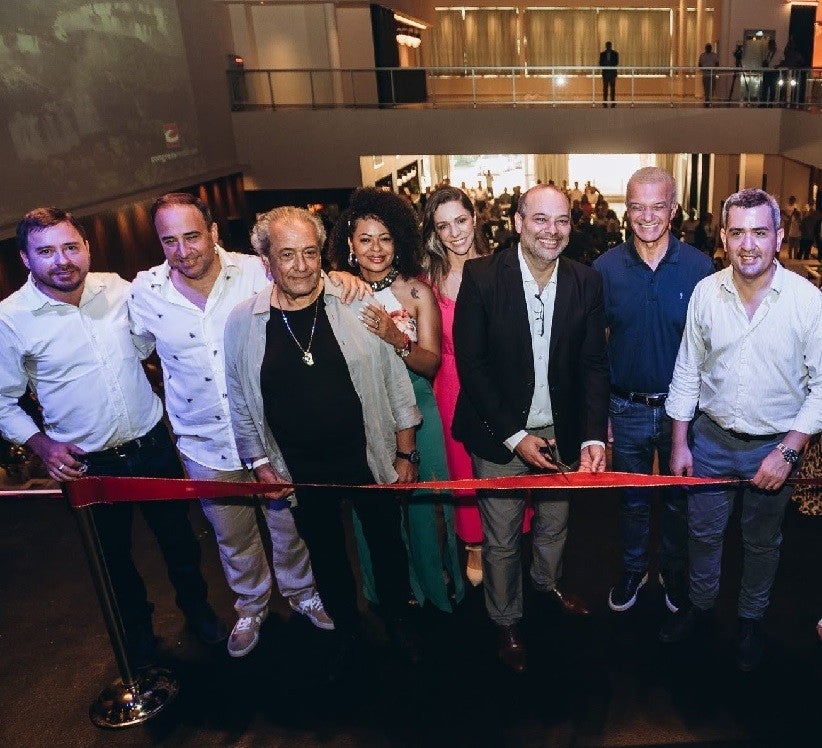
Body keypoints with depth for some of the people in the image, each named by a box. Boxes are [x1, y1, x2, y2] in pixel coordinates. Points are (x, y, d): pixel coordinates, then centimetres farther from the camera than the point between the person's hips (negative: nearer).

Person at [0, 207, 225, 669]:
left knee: (179, 538, 18)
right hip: (88, 466, -2)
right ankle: (139, 633, 44)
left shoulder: (118, 289, -3)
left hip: (154, 444, 2)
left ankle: (197, 609, 44)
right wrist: (41, 444, -14)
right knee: (115, 556, 17)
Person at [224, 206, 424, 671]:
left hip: (371, 460, -1)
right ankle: (348, 631, 47)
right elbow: (240, 402, 3)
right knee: (326, 555, 21)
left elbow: (395, 380, -5)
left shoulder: (357, 305, -11)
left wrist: (406, 453, -3)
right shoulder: (242, 322, -7)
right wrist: (260, 463, 1)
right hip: (301, 472, 1)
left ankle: (399, 621, 47)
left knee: (387, 545, 18)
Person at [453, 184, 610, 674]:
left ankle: (548, 583, 54)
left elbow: (594, 364, -3)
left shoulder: (587, 282, -5)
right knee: (501, 541, 11)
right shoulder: (481, 277, -14)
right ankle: (507, 622, 36)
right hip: (501, 436, -3)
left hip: (562, 434, 3)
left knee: (555, 524, 24)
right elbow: (471, 364, -14)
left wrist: (593, 436, -14)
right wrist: (514, 436, -16)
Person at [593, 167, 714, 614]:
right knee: (632, 498, 18)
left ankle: (675, 572, 41)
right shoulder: (605, 268, -6)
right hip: (627, 409, 0)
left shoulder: (699, 267, -8)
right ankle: (633, 569, 40)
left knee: (678, 498, 18)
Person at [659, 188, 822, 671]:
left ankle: (752, 619, 43)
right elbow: (688, 370, 0)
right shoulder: (706, 292, -8)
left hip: (774, 446, -2)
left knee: (762, 542, 18)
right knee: (703, 531, 17)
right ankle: (701, 605, 42)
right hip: (711, 437, 2)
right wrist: (680, 442, 1)